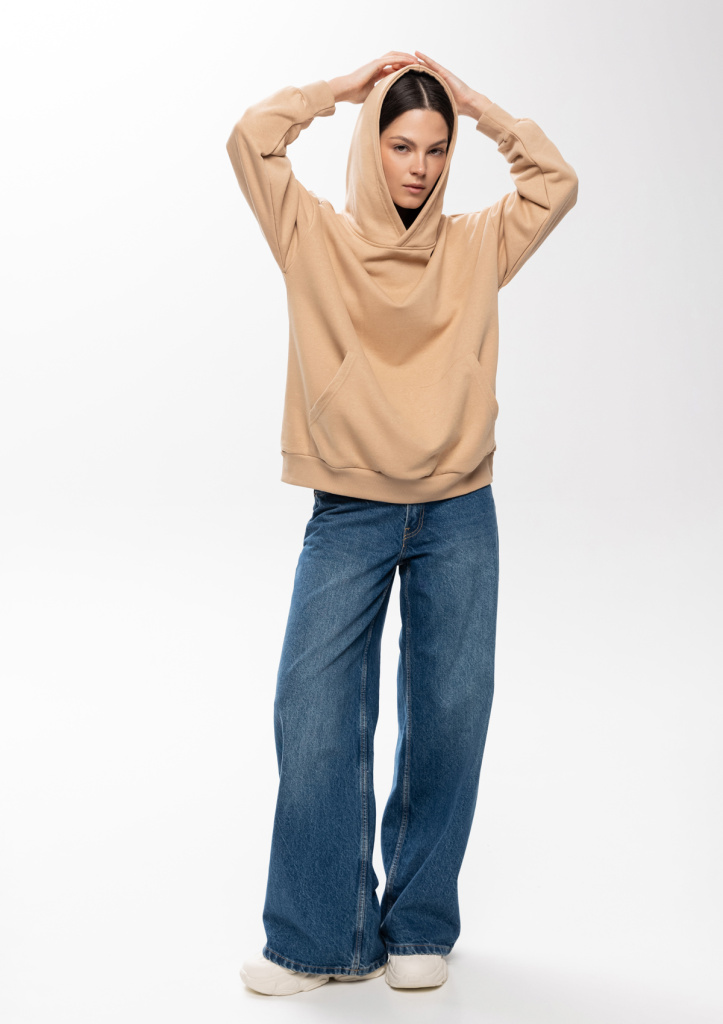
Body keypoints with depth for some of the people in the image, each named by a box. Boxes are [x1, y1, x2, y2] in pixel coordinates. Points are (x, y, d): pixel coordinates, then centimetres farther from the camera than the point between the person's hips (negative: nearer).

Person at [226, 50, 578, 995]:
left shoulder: (476, 246, 10)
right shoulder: (318, 237, 6)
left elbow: (556, 181, 5)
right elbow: (250, 140, -3)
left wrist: (471, 99, 7)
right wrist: (348, 86, 5)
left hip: (458, 517, 2)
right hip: (347, 515, -1)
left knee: (450, 716, 4)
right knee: (315, 714, -5)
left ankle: (420, 928, 19)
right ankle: (320, 939, 7)